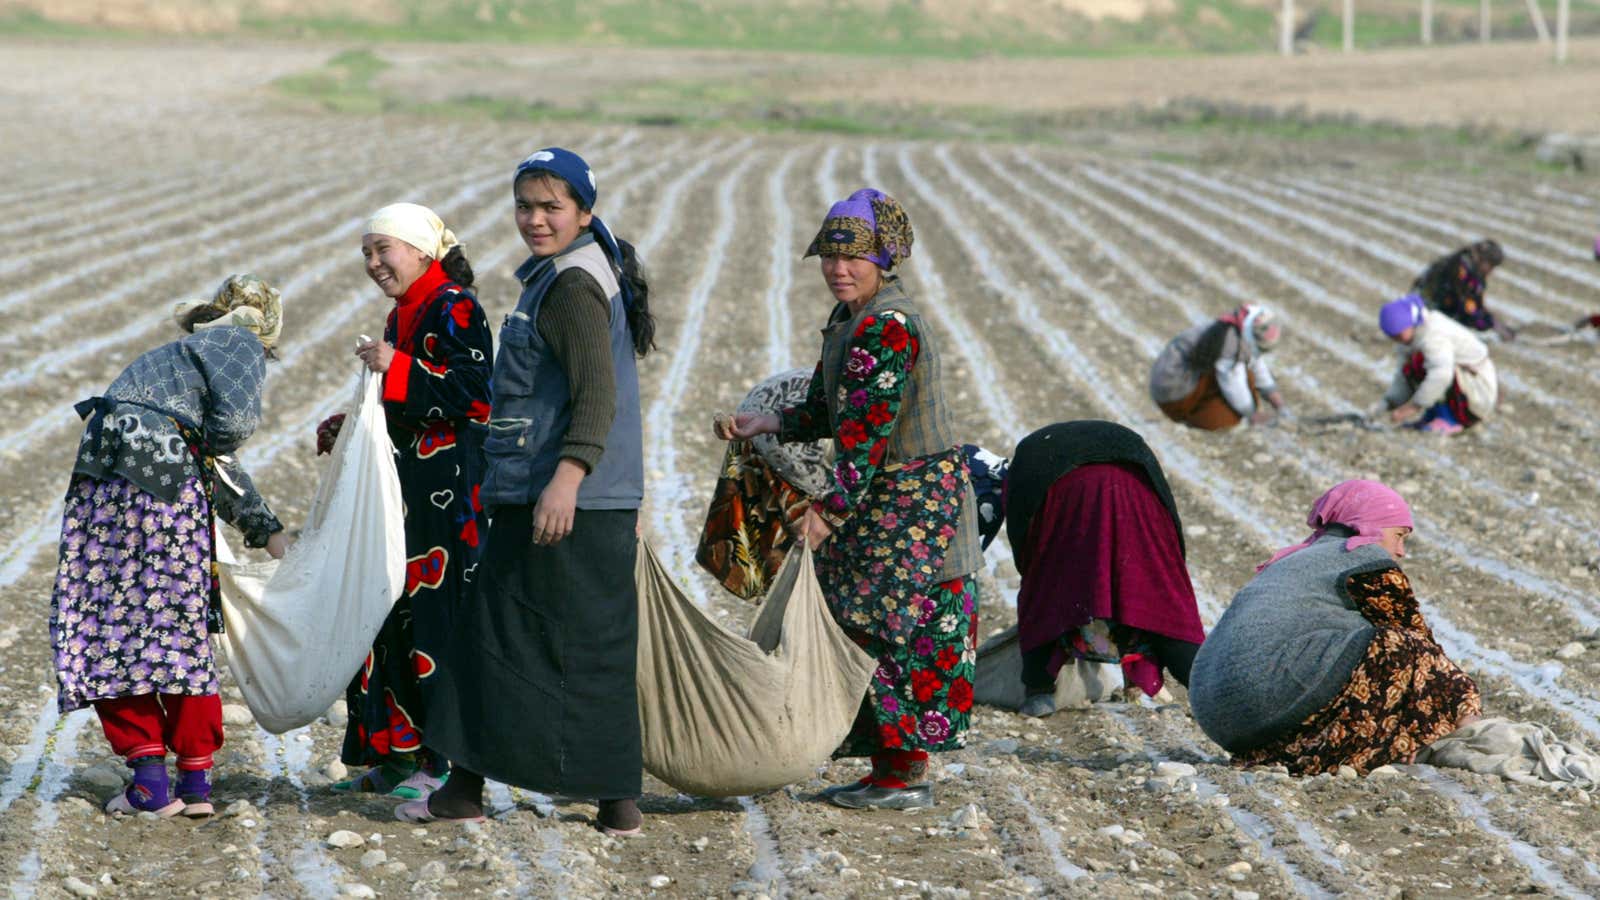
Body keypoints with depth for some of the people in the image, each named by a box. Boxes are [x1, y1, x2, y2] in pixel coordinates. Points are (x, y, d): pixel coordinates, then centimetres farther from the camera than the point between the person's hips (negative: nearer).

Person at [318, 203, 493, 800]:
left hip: (445, 493, -9)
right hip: (403, 491, 9)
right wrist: (348, 428, 15)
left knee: (434, 617, -8)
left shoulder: (455, 309, -9)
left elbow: (476, 396, -20)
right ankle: (396, 756, 12)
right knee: (388, 615, 7)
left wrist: (397, 368, -22)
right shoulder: (403, 315, 19)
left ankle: (443, 760, -4)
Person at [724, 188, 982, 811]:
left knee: (896, 632, -7)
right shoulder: (850, 320, 13)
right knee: (867, 629, 12)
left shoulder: (886, 327, -19)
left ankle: (906, 776, -2)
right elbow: (830, 411, 19)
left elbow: (868, 428, -23)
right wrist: (769, 425, 3)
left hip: (912, 507, -10)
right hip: (884, 505, 10)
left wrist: (831, 508, -24)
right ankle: (892, 768, 18)